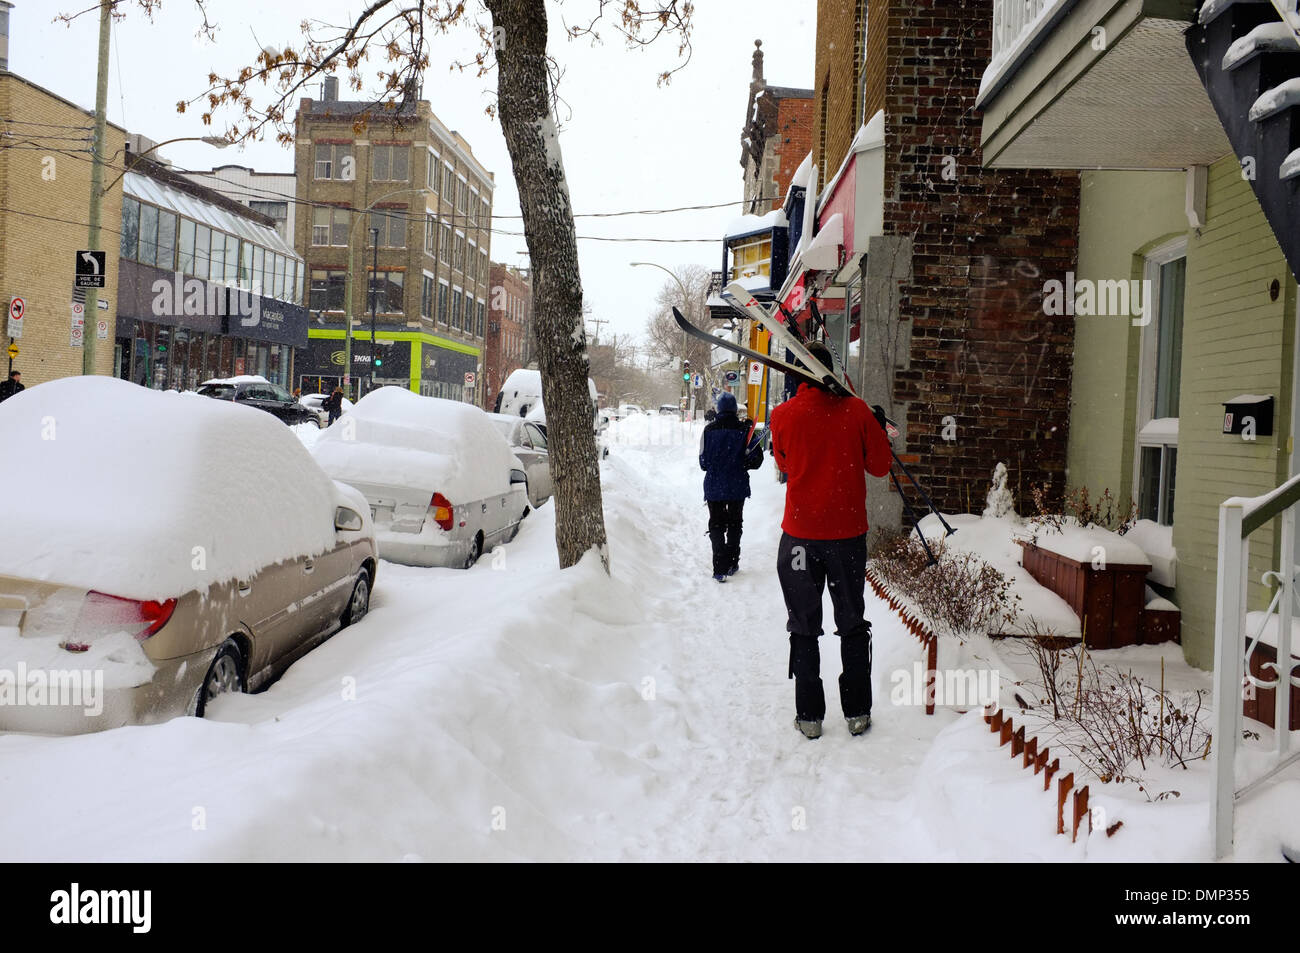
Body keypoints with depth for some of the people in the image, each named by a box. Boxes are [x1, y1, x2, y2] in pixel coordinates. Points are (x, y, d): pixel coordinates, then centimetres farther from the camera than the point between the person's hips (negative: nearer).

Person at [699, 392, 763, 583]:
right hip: (738, 487, 1)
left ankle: (720, 569, -5)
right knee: (735, 524, 18)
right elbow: (755, 460, -8)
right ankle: (732, 564, 25)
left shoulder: (709, 430, -8)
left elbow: (703, 462, -3)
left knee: (716, 526, 6)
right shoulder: (744, 430, -8)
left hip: (714, 486, -1)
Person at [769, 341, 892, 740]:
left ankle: (809, 716, 13)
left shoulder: (783, 415, -6)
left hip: (799, 534, -1)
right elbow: (880, 467, 2)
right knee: (852, 623, 15)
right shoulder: (857, 411, -7)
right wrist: (879, 429, 16)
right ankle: (858, 712, 19)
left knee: (803, 627, 10)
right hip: (848, 532, 1)